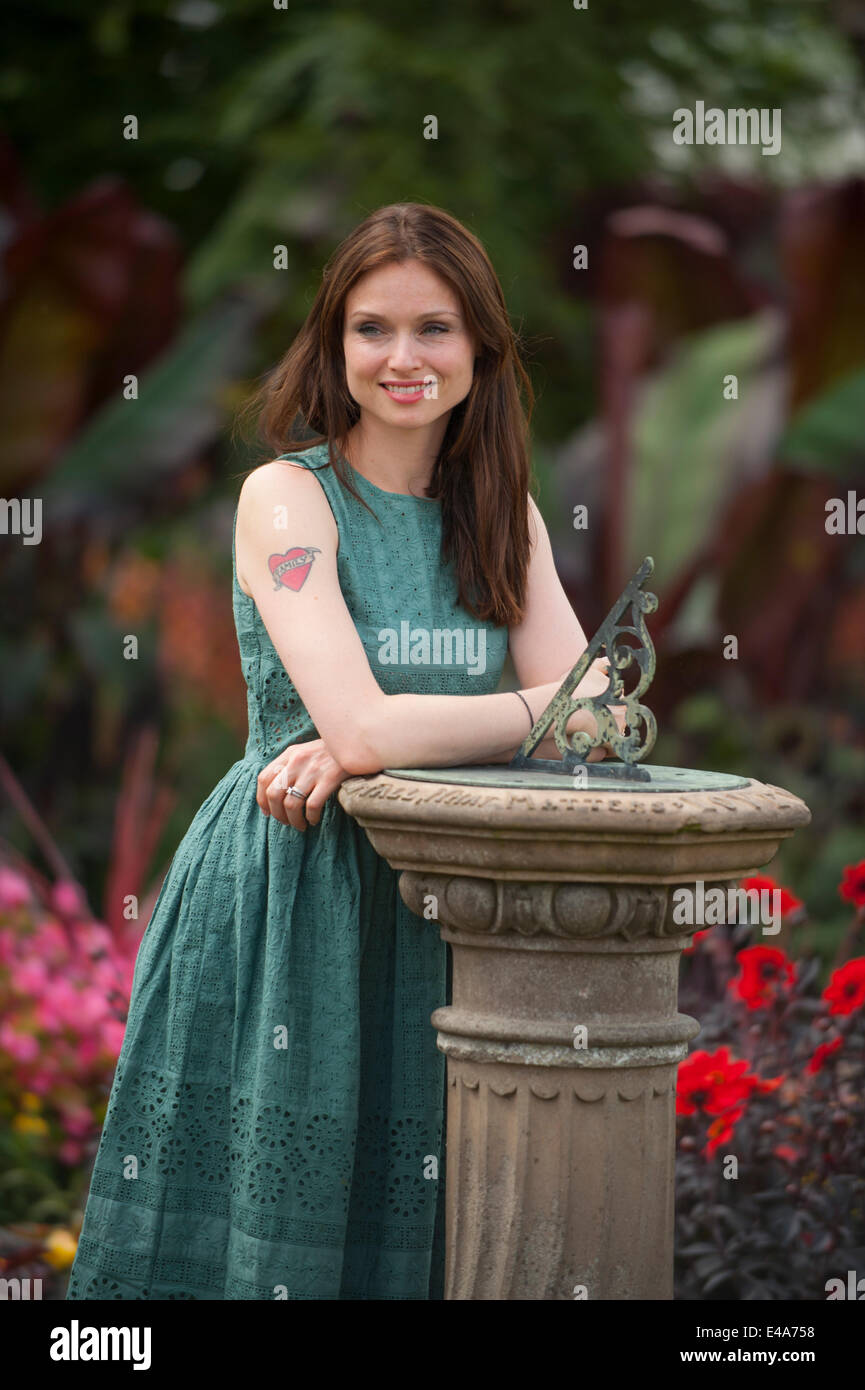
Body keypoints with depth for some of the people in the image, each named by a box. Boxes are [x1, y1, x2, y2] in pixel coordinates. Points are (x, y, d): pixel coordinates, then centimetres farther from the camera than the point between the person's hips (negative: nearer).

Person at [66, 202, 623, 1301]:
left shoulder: (500, 512, 9)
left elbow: (589, 713, -4)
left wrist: (377, 745, -17)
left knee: (404, 1216, 8)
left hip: (438, 907, 5)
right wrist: (548, 710, -9)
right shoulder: (287, 496, -7)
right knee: (269, 1212, -1)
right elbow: (361, 724, -19)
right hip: (287, 895, -5)